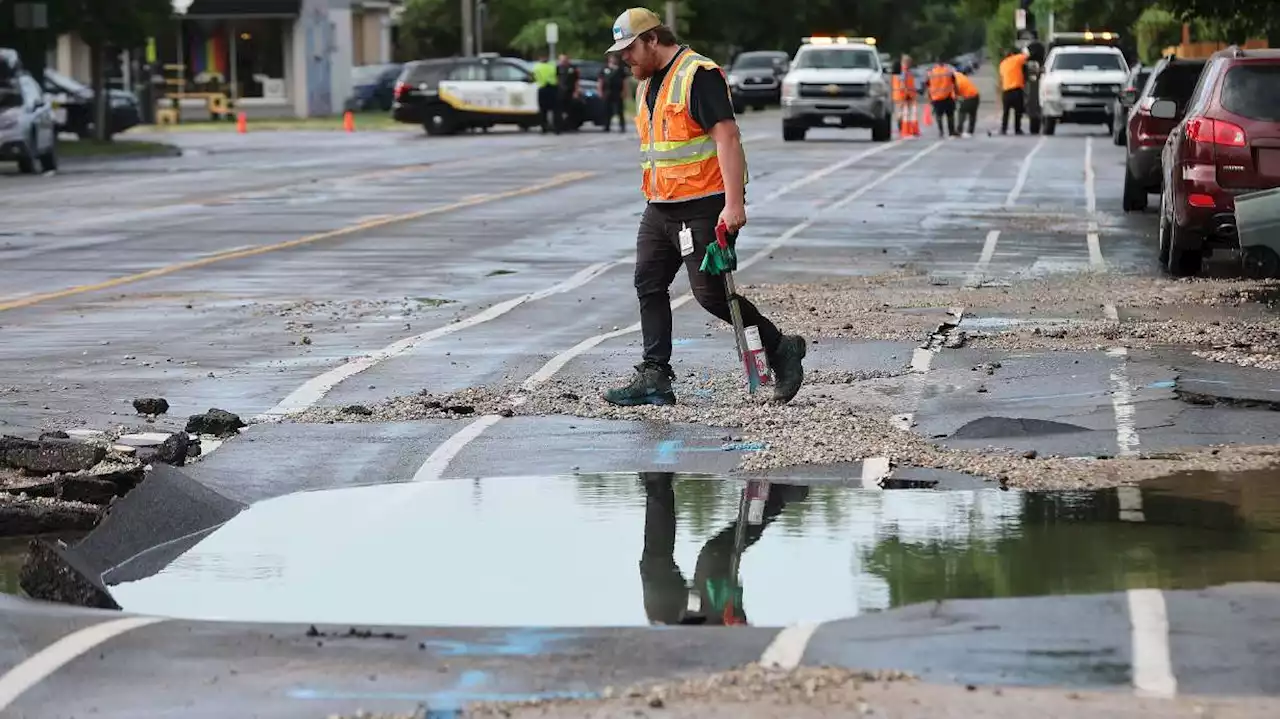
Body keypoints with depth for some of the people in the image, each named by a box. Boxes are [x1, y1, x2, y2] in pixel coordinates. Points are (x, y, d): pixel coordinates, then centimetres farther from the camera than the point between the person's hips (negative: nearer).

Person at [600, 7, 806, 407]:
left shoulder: (698, 75, -15)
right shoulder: (647, 85, 16)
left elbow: (727, 138, -21)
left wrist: (734, 204, -27)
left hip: (704, 207, -9)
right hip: (660, 209, 9)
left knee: (711, 294, -8)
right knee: (649, 286, 3)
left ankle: (781, 350, 9)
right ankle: (654, 379, 5)